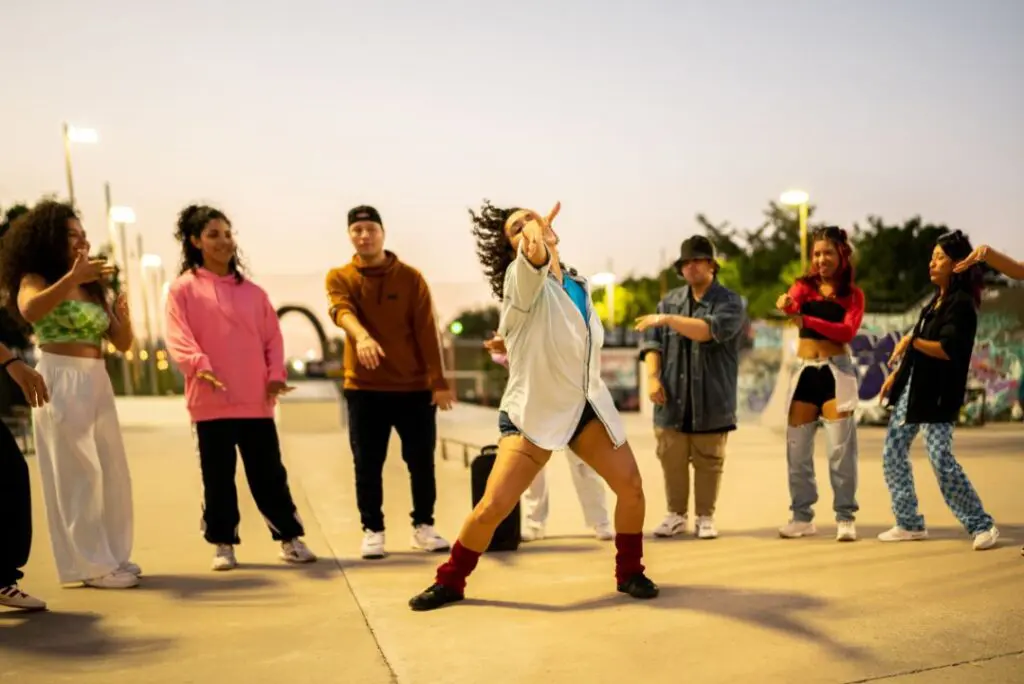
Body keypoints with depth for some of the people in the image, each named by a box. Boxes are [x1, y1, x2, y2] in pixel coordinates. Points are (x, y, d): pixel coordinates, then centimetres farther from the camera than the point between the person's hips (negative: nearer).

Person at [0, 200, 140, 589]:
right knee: (77, 474, -4)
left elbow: (122, 343, 11)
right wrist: (71, 278, -36)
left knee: (112, 473, 9)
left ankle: (111, 556, 19)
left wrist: (122, 313, -8)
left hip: (97, 382, 7)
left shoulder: (94, 288, 15)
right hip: (60, 381, -7)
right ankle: (89, 565, 4)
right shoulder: (35, 280, -2)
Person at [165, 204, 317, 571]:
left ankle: (290, 539, 16)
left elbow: (272, 336, 9)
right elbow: (178, 338, -9)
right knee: (218, 476, 6)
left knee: (269, 473, 7)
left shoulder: (252, 290, 13)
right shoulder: (183, 288, 3)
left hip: (257, 400, 2)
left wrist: (276, 374, -5)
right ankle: (223, 545, 20)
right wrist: (199, 366, -25)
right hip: (211, 401, -2)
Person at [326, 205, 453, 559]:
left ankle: (423, 527, 20)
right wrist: (361, 335, -42)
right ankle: (372, 531, 17)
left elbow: (427, 331, -2)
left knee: (421, 461, 5)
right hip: (364, 387, 0)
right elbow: (342, 311, -20)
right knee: (367, 465, 4)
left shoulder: (411, 277, 2)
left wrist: (439, 381, -10)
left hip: (415, 386, 0)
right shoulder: (339, 277, 2)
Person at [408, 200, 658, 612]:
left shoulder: (579, 285, 7)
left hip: (587, 406, 6)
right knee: (492, 507, -10)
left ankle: (629, 573, 21)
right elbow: (534, 251, -38)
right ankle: (450, 581, 15)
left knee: (631, 486, -3)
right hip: (533, 413, -5)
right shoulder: (522, 279, -14)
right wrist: (534, 225, -20)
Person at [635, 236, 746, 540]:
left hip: (711, 400, -3)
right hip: (672, 399, 3)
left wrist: (667, 319, -23)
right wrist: (652, 377, -8)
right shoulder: (669, 301, 12)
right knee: (671, 459, 7)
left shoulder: (731, 302, -1)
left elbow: (709, 331, -20)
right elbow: (652, 341, 6)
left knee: (708, 461, 5)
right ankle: (676, 514, 21)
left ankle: (705, 517, 19)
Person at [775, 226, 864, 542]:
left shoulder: (853, 295, 4)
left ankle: (845, 517, 8)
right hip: (804, 371, 2)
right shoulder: (805, 285, 8)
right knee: (797, 448, 5)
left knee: (840, 448, -3)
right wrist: (785, 305, -41)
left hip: (836, 371, -2)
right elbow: (791, 302, -16)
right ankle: (802, 516, 16)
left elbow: (848, 331, -14)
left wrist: (808, 320, -29)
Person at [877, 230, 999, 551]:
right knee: (893, 453, 8)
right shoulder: (937, 299, 15)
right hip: (911, 387, 9)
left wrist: (911, 341, -32)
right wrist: (896, 373, 21)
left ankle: (982, 525, 5)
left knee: (941, 459, -10)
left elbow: (948, 350, -23)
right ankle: (910, 524, 17)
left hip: (937, 393, -9)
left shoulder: (961, 304, -13)